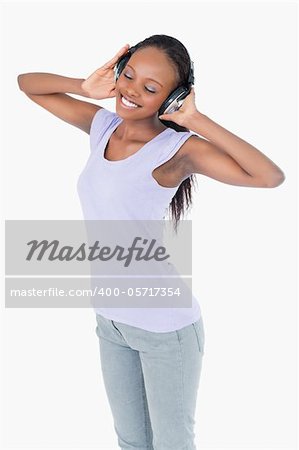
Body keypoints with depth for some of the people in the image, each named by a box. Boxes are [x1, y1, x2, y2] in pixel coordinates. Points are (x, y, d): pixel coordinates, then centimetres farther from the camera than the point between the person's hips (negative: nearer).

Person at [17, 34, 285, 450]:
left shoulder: (177, 148, -19)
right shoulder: (102, 125, -1)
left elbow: (271, 177, -31)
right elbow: (28, 84, 9)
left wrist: (195, 120, -26)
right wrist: (87, 87, -8)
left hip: (165, 326, -6)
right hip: (110, 319, 6)